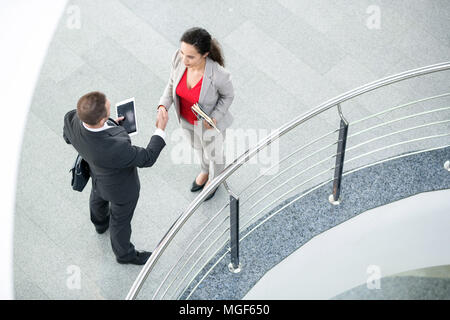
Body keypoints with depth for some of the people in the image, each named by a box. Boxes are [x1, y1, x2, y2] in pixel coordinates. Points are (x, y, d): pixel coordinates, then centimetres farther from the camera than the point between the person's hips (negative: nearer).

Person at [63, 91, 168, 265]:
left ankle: (100, 222, 71)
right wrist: (161, 129, -22)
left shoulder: (71, 118, -34)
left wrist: (110, 123, -8)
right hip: (120, 186, -6)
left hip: (98, 171, 6)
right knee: (120, 218, 24)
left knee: (99, 195, 37)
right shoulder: (114, 149, -49)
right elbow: (147, 159, -30)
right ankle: (124, 253, 54)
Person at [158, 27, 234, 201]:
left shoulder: (219, 75, -41)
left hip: (210, 122, -4)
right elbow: (173, 83, -9)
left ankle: (215, 178, 61)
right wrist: (163, 106, -24)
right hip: (186, 118, 4)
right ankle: (206, 169, 67)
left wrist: (214, 118, -29)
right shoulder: (179, 58, -29)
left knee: (213, 153, 27)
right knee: (197, 147, 34)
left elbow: (228, 95, -17)